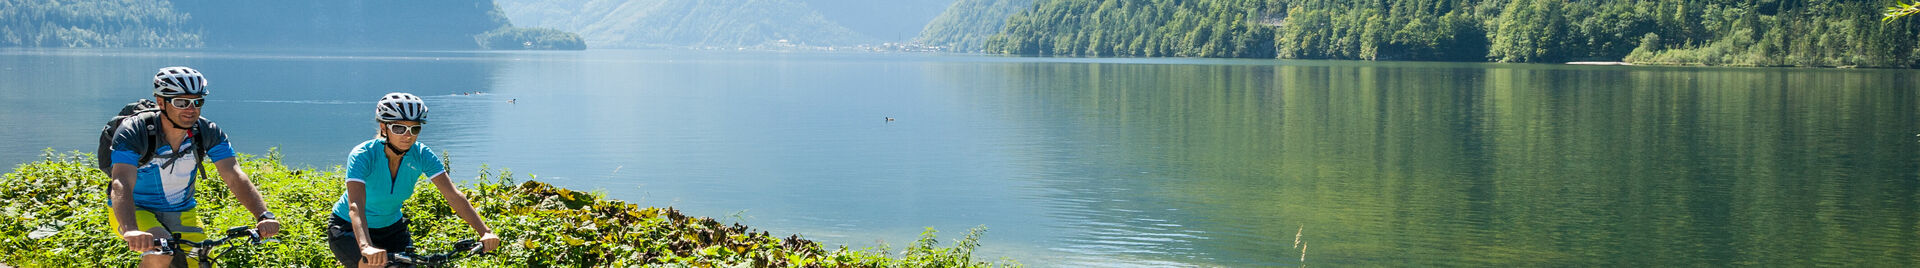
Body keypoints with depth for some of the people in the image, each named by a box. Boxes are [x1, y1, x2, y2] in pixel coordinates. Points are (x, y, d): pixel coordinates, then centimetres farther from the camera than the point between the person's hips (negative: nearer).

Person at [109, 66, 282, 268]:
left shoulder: (209, 133, -13)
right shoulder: (134, 132, -24)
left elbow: (234, 176, -22)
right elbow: (122, 185, -38)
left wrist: (264, 216, -41)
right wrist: (131, 230, -58)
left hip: (181, 214, 4)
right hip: (135, 211, -4)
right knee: (161, 251, -33)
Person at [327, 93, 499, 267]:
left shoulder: (421, 155, -17)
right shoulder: (362, 156, -28)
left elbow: (453, 196, -23)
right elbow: (355, 206, -42)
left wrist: (485, 232, -38)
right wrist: (366, 247, -60)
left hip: (391, 228, 5)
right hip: (349, 228, -4)